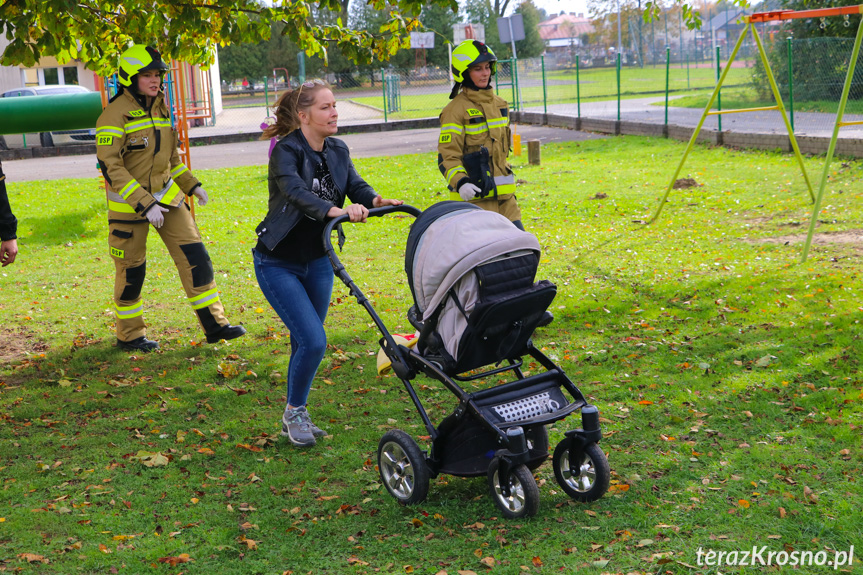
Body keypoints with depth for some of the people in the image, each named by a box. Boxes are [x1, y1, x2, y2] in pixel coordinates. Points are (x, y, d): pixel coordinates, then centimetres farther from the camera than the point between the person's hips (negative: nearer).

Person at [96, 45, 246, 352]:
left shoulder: (161, 107, 9)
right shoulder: (115, 113, -14)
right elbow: (110, 166, -20)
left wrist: (191, 184, 13)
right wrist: (144, 204, -25)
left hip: (167, 196, 6)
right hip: (128, 203, -6)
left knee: (195, 255, -1)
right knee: (132, 270, 4)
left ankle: (214, 325, 6)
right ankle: (129, 335, 21)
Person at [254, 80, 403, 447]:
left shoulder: (338, 151, 2)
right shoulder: (286, 150, -18)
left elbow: (355, 185, -12)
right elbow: (296, 193, -36)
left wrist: (373, 200, -34)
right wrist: (332, 210, -54)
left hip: (317, 261, 6)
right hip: (278, 264, -6)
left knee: (305, 343, 13)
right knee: (313, 341, -15)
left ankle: (295, 416, 30)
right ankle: (294, 413, 8)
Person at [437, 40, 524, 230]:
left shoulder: (500, 104, 16)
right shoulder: (456, 109, -8)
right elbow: (447, 156, -13)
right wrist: (460, 182, -29)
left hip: (504, 193, 7)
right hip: (475, 195, -7)